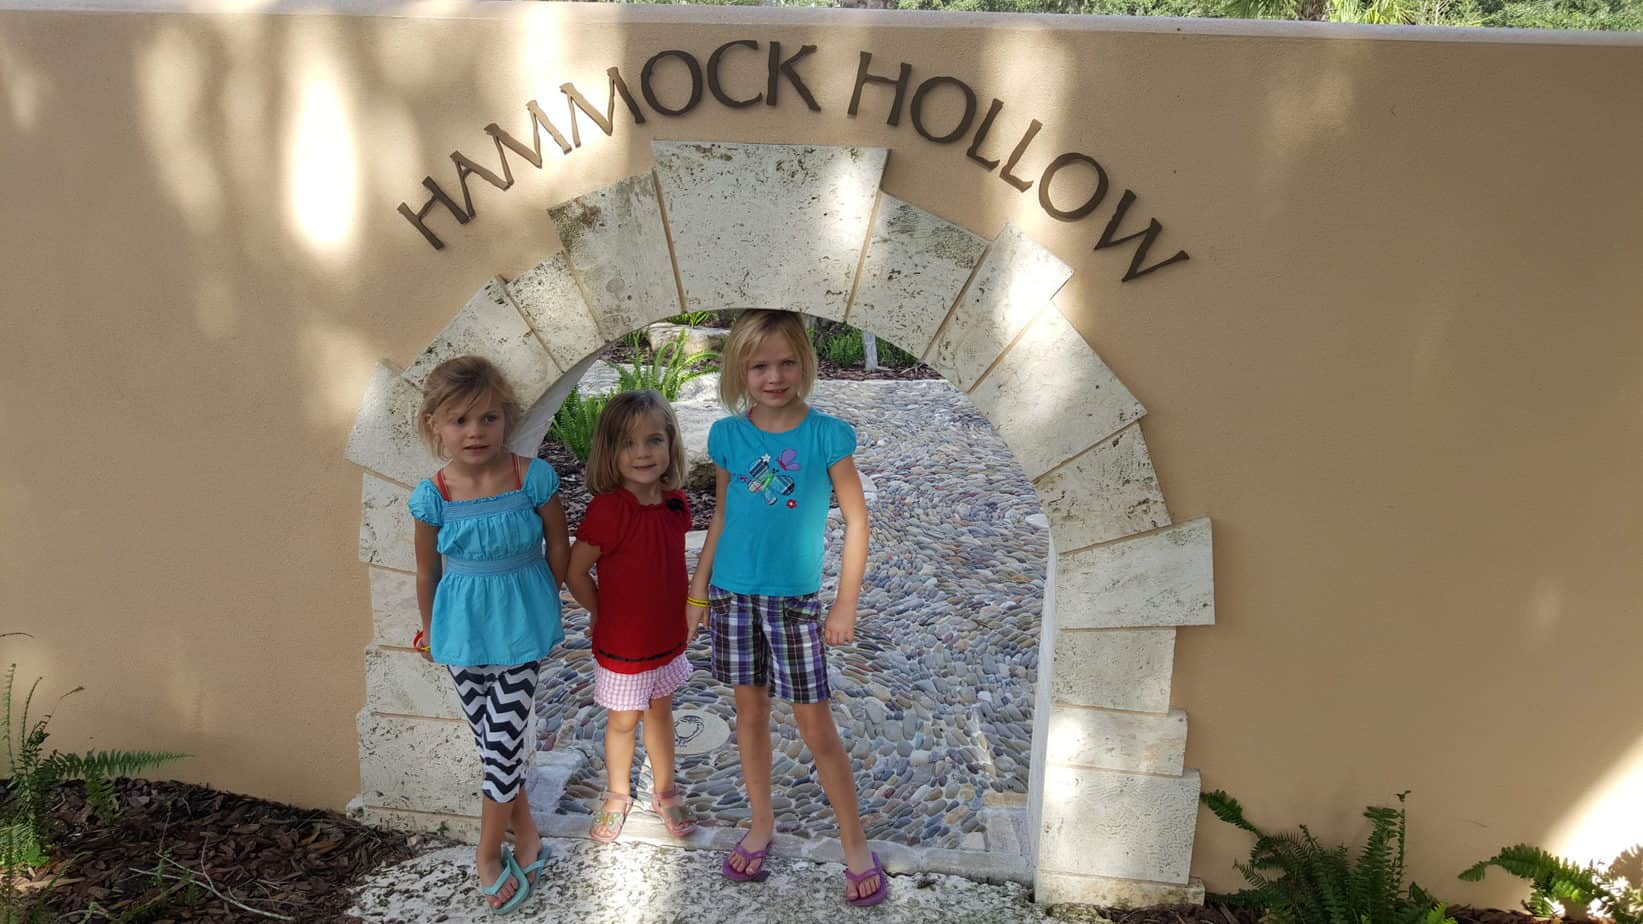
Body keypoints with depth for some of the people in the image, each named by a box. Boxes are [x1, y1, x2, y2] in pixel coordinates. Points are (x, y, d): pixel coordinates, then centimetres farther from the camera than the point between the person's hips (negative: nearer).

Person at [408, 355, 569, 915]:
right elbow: (427, 571, 3)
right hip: (462, 629, 2)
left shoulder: (533, 479, -16)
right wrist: (430, 631, 13)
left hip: (519, 623, -1)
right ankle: (525, 833, 33)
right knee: (493, 740, 13)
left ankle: (489, 853, 21)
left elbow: (559, 547, -1)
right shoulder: (433, 497, -12)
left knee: (503, 741, 1)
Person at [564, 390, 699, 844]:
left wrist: (686, 610, 5)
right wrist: (605, 614, -5)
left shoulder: (675, 501, -9)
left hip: (667, 633, 5)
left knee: (660, 710, 23)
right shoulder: (607, 509, -27)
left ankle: (665, 790, 43)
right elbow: (576, 572, -17)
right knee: (623, 720, 16)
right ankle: (617, 793, 41)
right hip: (621, 643, -4)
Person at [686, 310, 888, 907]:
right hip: (734, 595, 3)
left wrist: (846, 604, -8)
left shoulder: (826, 434, -10)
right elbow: (721, 516, 9)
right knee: (750, 711, 14)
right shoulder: (727, 435, -1)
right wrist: (698, 587, 9)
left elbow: (856, 521, -6)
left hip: (795, 600, -3)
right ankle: (761, 825, 33)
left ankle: (856, 847, 17)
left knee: (817, 728, 1)